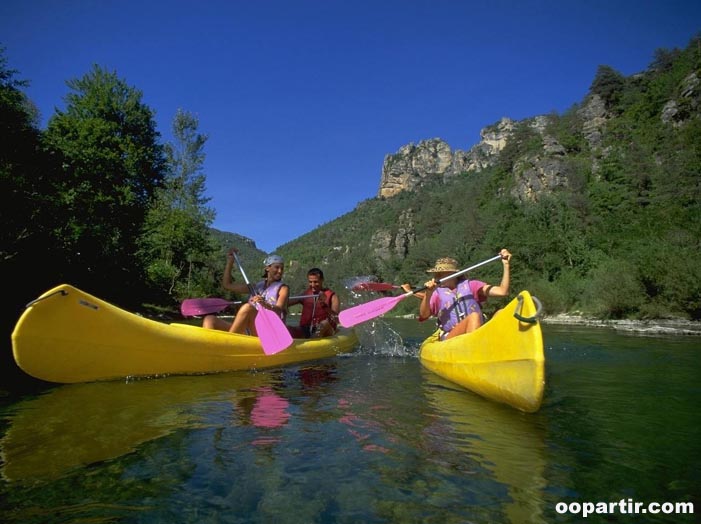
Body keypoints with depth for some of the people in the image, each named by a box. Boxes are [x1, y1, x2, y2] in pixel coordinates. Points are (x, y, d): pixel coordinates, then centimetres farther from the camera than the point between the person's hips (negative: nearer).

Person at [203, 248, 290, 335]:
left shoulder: (283, 288, 7)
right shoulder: (257, 286, 21)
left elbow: (278, 310, -12)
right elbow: (227, 285, 23)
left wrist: (266, 305, -34)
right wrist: (230, 262, 15)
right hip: (248, 332, 6)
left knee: (247, 308, -32)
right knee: (209, 320, -9)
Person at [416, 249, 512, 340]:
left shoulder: (470, 285, 16)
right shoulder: (437, 293, 13)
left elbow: (502, 291, 9)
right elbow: (423, 315, -5)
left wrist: (506, 265, 4)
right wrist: (427, 295, -21)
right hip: (450, 340, -2)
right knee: (473, 317, -30)